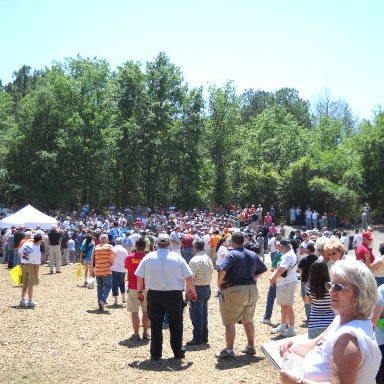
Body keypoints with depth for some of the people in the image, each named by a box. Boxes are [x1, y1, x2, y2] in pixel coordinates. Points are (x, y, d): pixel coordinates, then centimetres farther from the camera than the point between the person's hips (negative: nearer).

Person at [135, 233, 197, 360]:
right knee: (176, 324, 15)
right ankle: (178, 352, 22)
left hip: (154, 295, 1)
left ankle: (155, 353, 16)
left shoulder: (148, 257, -3)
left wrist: (139, 291, 16)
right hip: (174, 295, -1)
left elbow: (139, 277, 1)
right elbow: (188, 278, -6)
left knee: (155, 324, 11)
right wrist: (192, 291, 9)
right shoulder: (177, 257, -7)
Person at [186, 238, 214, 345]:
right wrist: (207, 285, 12)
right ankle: (204, 336, 22)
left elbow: (190, 278, -19)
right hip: (207, 288, 8)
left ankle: (197, 338, 6)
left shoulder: (195, 260, -18)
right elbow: (210, 274, 9)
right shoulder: (208, 259, 7)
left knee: (196, 315, 1)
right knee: (204, 314, 16)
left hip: (197, 289, -8)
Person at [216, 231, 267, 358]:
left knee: (229, 322, 3)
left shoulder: (231, 255, -13)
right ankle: (251, 347, 26)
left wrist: (219, 283, -11)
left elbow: (222, 271, -27)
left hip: (234, 290, -7)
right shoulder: (253, 255, 9)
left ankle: (229, 350, 6)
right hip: (252, 290, 7)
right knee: (248, 320, 20)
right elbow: (263, 269, 16)